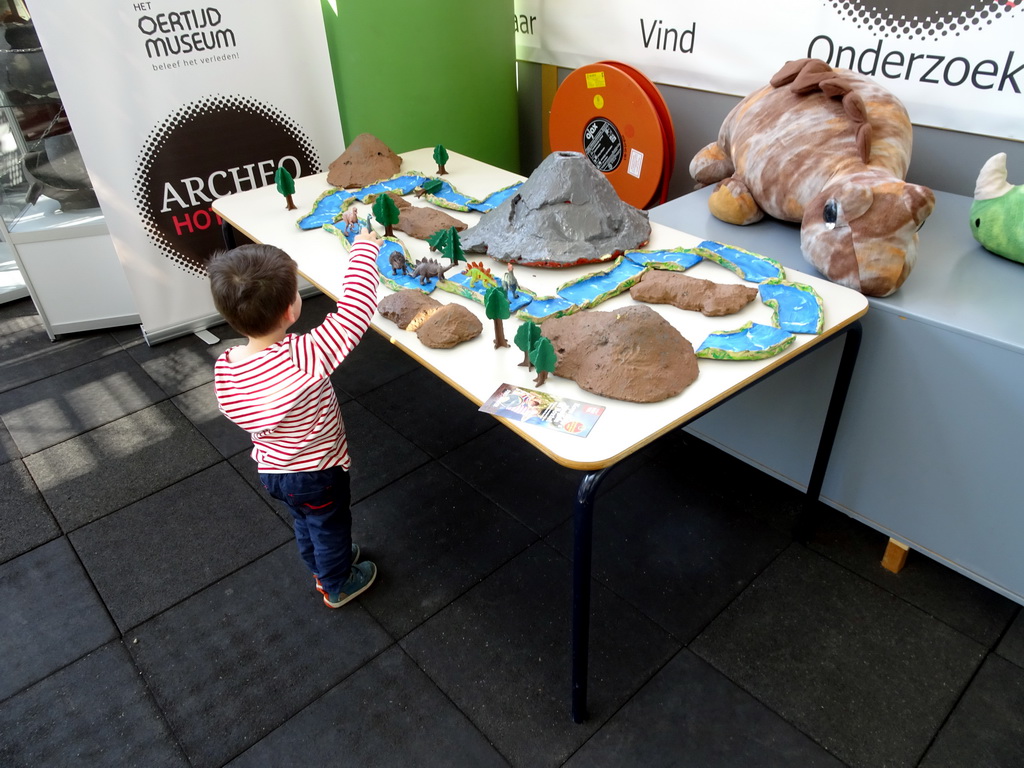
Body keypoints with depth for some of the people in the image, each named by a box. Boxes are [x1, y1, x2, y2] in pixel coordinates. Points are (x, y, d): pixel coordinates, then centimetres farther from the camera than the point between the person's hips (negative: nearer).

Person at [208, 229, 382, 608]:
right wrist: (363, 248, -23)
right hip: (317, 474, -5)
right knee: (331, 528, 24)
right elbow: (355, 309, -36)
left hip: (271, 469, 5)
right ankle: (337, 586, 50)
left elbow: (236, 413, -1)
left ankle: (321, 568, 59)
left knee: (306, 523, 32)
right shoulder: (307, 356, -39)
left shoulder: (224, 368, -19)